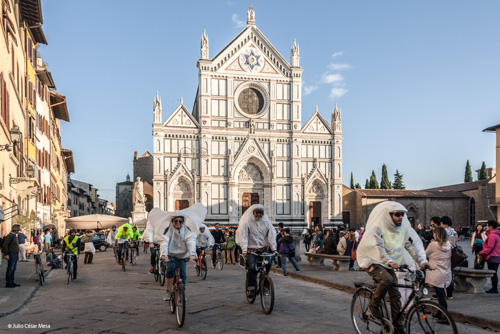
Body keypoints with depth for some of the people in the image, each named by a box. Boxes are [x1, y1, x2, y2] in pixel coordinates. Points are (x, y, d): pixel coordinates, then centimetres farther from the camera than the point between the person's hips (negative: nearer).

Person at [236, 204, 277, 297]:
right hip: (251, 249, -3)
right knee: (252, 268, -18)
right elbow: (243, 236, -11)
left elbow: (271, 235, 1)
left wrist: (274, 249, -10)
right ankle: (251, 288, -4)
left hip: (263, 248, 3)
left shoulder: (266, 222, 4)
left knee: (268, 263, -17)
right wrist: (244, 249, -22)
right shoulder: (247, 222, -5)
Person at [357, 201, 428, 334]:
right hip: (373, 262, -6)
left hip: (389, 265, 6)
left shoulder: (405, 228, -1)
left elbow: (414, 244, -4)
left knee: (395, 295, 1)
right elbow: (377, 247, -29)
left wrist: (422, 260, -19)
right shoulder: (378, 228, -19)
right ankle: (373, 306, -11)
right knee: (387, 279, -32)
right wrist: (389, 261, -43)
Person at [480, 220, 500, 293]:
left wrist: (482, 253, -11)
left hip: (493, 257, -10)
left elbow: (489, 247, -20)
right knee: (494, 273, 15)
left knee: (493, 274, -5)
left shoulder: (492, 235, -17)